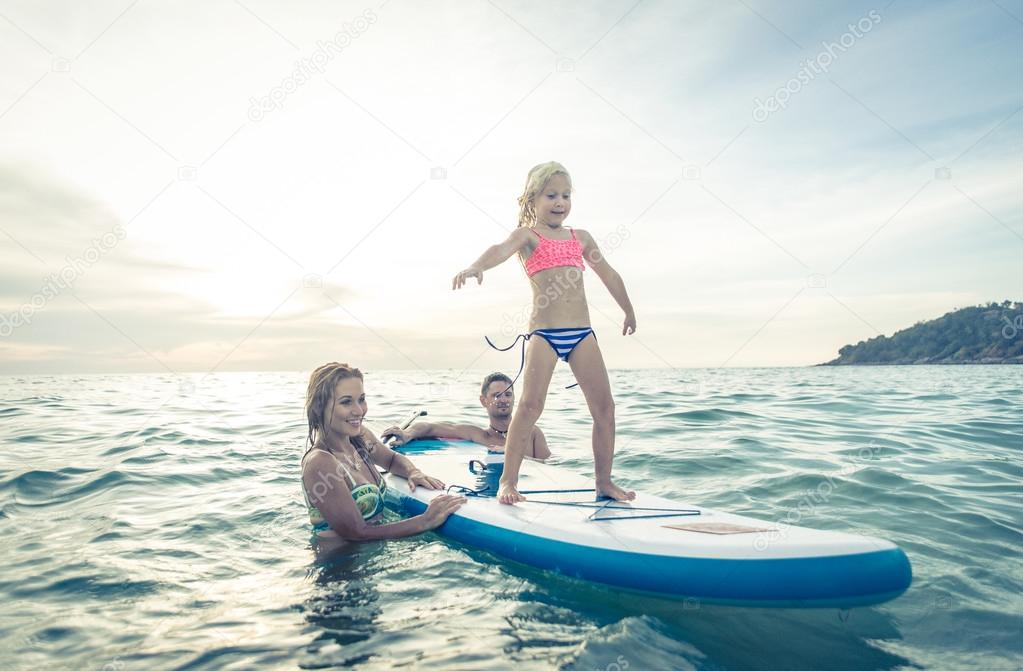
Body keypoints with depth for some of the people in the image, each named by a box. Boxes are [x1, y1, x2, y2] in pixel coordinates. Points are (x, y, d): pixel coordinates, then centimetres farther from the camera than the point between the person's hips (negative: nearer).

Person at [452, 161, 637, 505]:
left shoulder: (581, 237, 19)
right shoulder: (527, 235, 4)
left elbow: (609, 275, 29)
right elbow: (501, 249, -19)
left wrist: (628, 311, 37)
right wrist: (475, 265, -41)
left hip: (582, 332, 5)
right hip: (543, 331, -5)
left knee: (604, 405, 2)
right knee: (530, 404, -14)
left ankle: (604, 481, 15)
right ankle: (508, 481, -3)